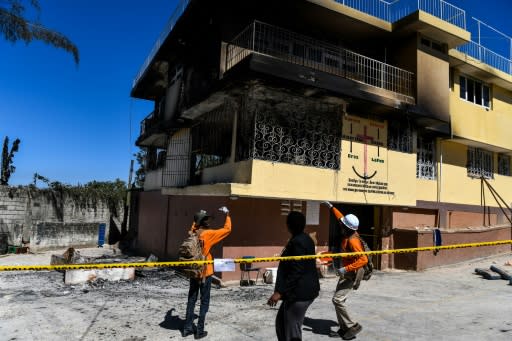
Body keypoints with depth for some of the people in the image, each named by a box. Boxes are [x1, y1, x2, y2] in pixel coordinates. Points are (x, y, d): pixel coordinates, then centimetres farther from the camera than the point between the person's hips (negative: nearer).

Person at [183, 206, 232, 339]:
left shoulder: (192, 233, 0)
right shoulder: (208, 234, -16)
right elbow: (227, 229, -12)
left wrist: (198, 216, 27)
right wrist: (227, 215, -2)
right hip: (205, 273, -6)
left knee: (191, 300, 14)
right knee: (204, 302, 5)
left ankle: (187, 328, 19)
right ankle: (200, 331, 8)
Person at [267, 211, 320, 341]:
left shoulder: (297, 242, -20)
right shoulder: (305, 239, 10)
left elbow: (296, 272, -24)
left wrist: (280, 292, -22)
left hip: (299, 292, -10)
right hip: (306, 289, 10)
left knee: (292, 330, 1)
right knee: (281, 321, 20)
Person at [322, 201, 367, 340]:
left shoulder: (352, 240, -26)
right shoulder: (348, 233, -1)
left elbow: (363, 260, -32)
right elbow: (341, 218, 18)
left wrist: (346, 269, -34)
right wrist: (331, 207, 24)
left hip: (352, 273, -10)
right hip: (347, 272, 10)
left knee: (337, 299, -12)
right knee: (339, 299, 11)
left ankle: (353, 326, 0)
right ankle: (344, 328, 18)